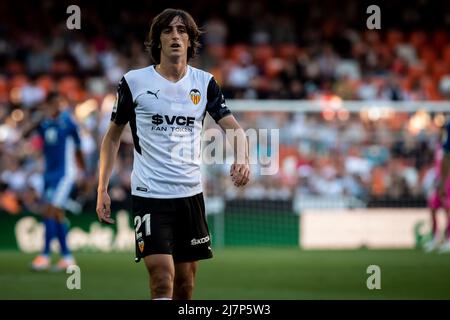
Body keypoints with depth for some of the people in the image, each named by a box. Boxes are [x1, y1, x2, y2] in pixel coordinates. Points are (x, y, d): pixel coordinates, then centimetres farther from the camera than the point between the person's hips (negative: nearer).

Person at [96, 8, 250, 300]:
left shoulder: (204, 83, 5)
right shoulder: (134, 82, -1)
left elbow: (234, 128, 0)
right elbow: (113, 137, 7)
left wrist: (242, 159, -22)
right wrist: (102, 190, 2)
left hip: (191, 193, 4)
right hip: (149, 195, -3)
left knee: (185, 283, 7)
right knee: (162, 277, -18)